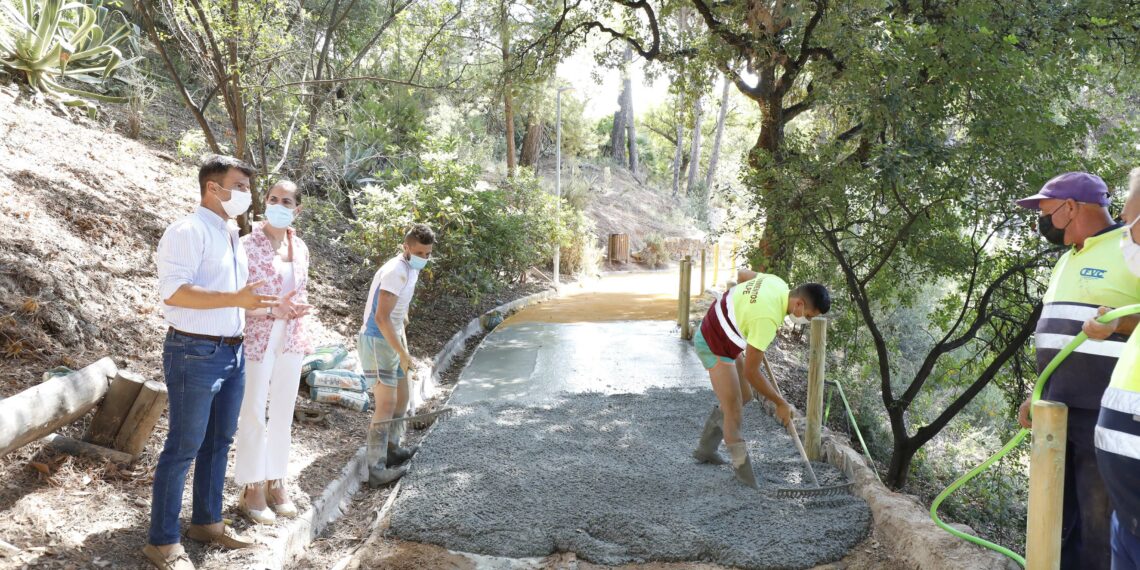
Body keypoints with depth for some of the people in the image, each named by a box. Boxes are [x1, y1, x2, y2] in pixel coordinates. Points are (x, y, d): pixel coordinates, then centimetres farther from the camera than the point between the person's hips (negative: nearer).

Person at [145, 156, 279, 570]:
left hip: (232, 352, 9)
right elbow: (172, 290, -23)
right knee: (183, 447, -1)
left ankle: (206, 522, 30)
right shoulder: (187, 231, -12)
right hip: (195, 353, -9)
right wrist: (235, 298, -30)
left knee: (218, 441, 16)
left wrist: (268, 307, 11)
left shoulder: (232, 236, 15)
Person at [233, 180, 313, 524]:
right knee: (254, 415, 3)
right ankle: (251, 489, 16)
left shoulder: (300, 248, 8)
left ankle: (275, 483, 26)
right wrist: (273, 311, -23)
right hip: (257, 340, -5)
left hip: (291, 341, 6)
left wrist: (303, 337, 7)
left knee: (283, 415, 13)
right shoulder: (249, 244, -10)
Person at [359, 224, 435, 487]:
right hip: (377, 341, -10)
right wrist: (403, 354, -28)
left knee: (401, 397, 19)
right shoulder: (396, 272, -22)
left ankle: (391, 448, 35)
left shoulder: (411, 270, 9)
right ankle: (376, 469, -6)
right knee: (387, 405, -11)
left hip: (391, 340, 10)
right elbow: (381, 317, -28)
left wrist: (404, 348, 23)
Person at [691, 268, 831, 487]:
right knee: (733, 413, -6)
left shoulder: (778, 283, -8)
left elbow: (743, 275, 15)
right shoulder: (768, 319, -34)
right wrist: (781, 404, -15)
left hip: (712, 331, 10)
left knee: (742, 395, 17)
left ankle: (706, 449, 28)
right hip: (715, 347, -10)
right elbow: (751, 372, -26)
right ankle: (744, 470, 5)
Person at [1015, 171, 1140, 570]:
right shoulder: (1067, 261, 18)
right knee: (1056, 518, 14)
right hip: (1057, 413, 8)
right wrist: (1037, 396, 19)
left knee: (1100, 525, -1)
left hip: (1104, 416, -8)